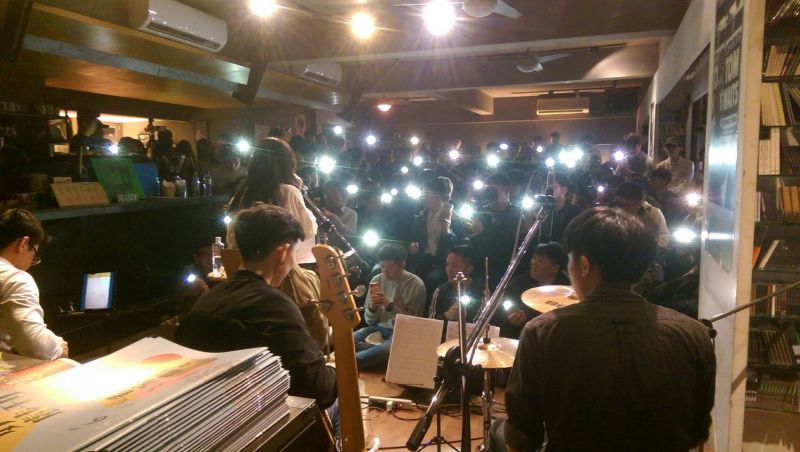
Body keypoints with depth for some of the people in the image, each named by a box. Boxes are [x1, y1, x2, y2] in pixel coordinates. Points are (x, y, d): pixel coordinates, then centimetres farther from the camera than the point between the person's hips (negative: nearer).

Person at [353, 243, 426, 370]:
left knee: (386, 350, -39)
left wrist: (390, 306, -23)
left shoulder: (415, 284, -8)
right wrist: (372, 307, -16)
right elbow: (369, 321, 7)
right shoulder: (377, 280, 4)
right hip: (379, 328, 5)